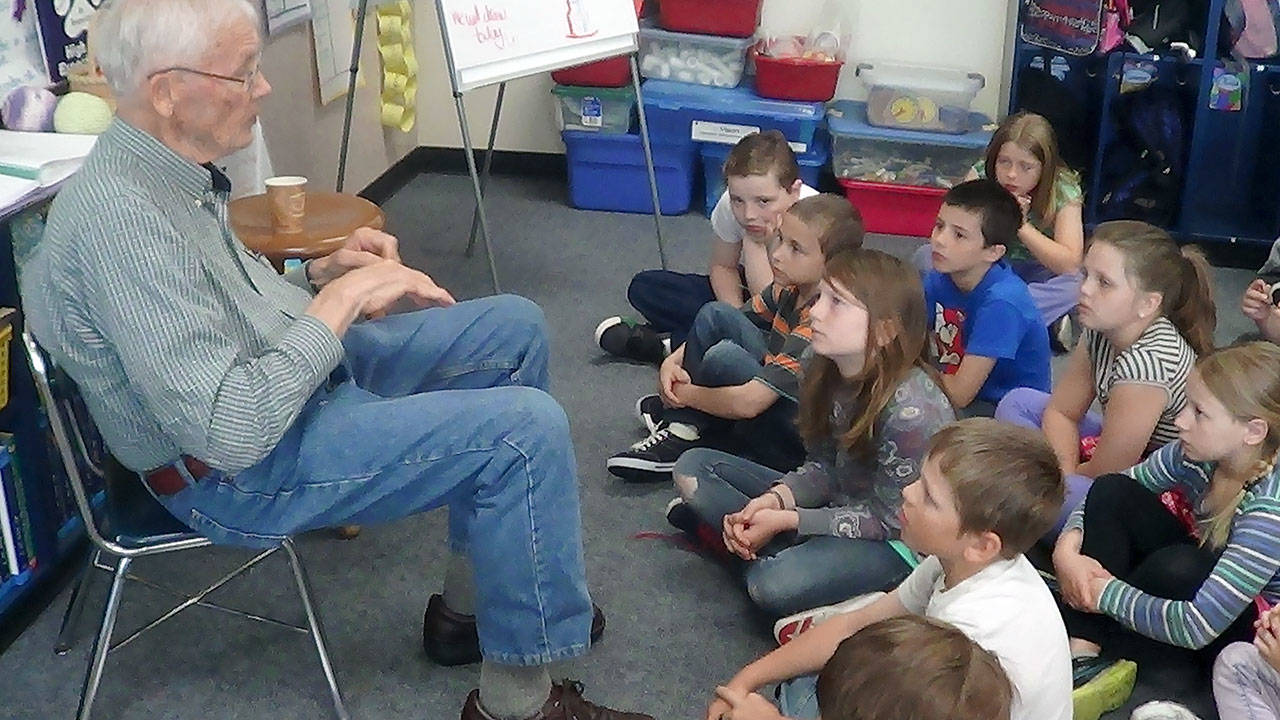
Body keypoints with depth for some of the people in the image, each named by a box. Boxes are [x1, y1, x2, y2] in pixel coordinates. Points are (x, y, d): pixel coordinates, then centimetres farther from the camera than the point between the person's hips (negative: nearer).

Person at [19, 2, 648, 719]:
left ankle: (471, 603, 17)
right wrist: (340, 302, -23)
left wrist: (319, 274, 1)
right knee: (527, 428, -22)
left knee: (515, 327, 11)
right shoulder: (120, 220, -28)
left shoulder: (173, 173, 3)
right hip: (240, 472, -10)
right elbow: (231, 432, -31)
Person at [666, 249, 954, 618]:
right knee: (694, 466, 2)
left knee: (773, 586, -35)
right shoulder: (826, 370, -7)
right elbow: (824, 469, 1)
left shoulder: (911, 410, -30)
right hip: (838, 503, 8)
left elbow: (889, 520, -21)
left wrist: (784, 520, -22)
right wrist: (774, 499, -19)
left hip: (897, 542, -8)